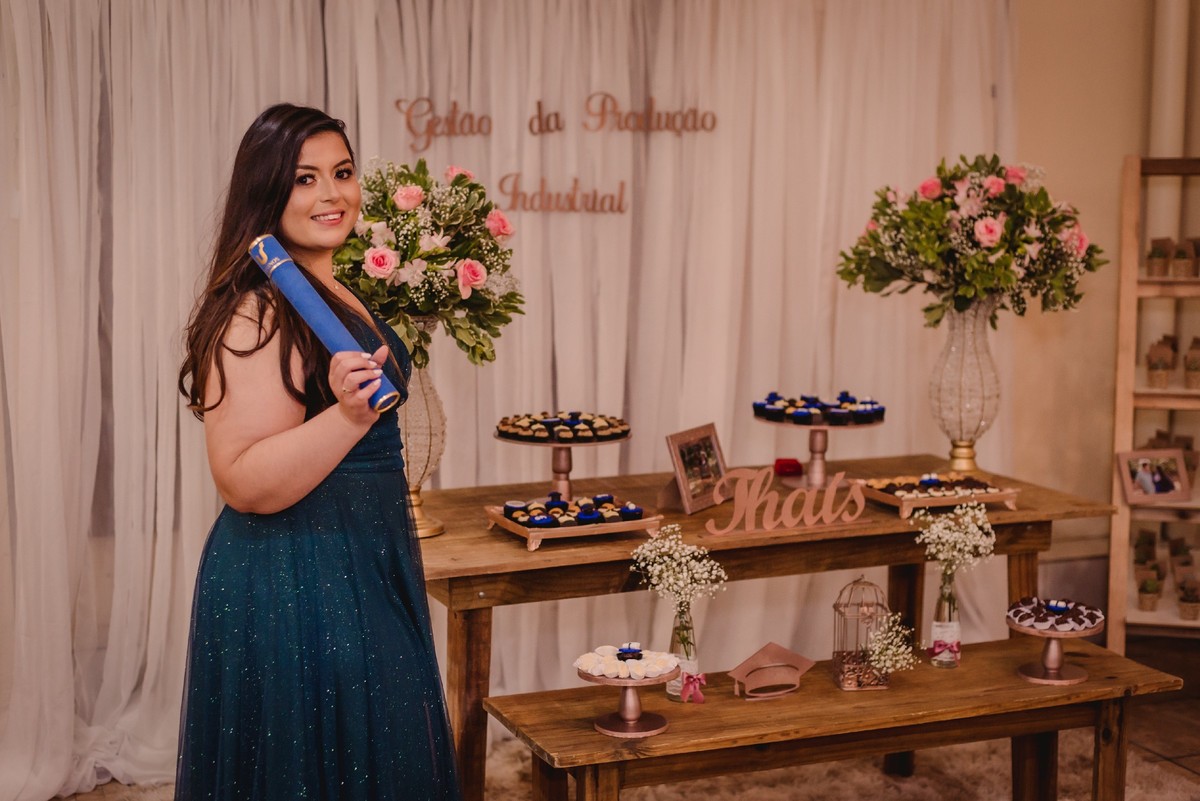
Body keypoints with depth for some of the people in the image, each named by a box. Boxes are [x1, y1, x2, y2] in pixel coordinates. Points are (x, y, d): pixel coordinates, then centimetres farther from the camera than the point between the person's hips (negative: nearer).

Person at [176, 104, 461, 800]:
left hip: (362, 572, 10)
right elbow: (246, 482, -27)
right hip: (295, 584, -10)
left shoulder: (336, 293, 11)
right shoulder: (258, 313, -20)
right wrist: (348, 414, -35)